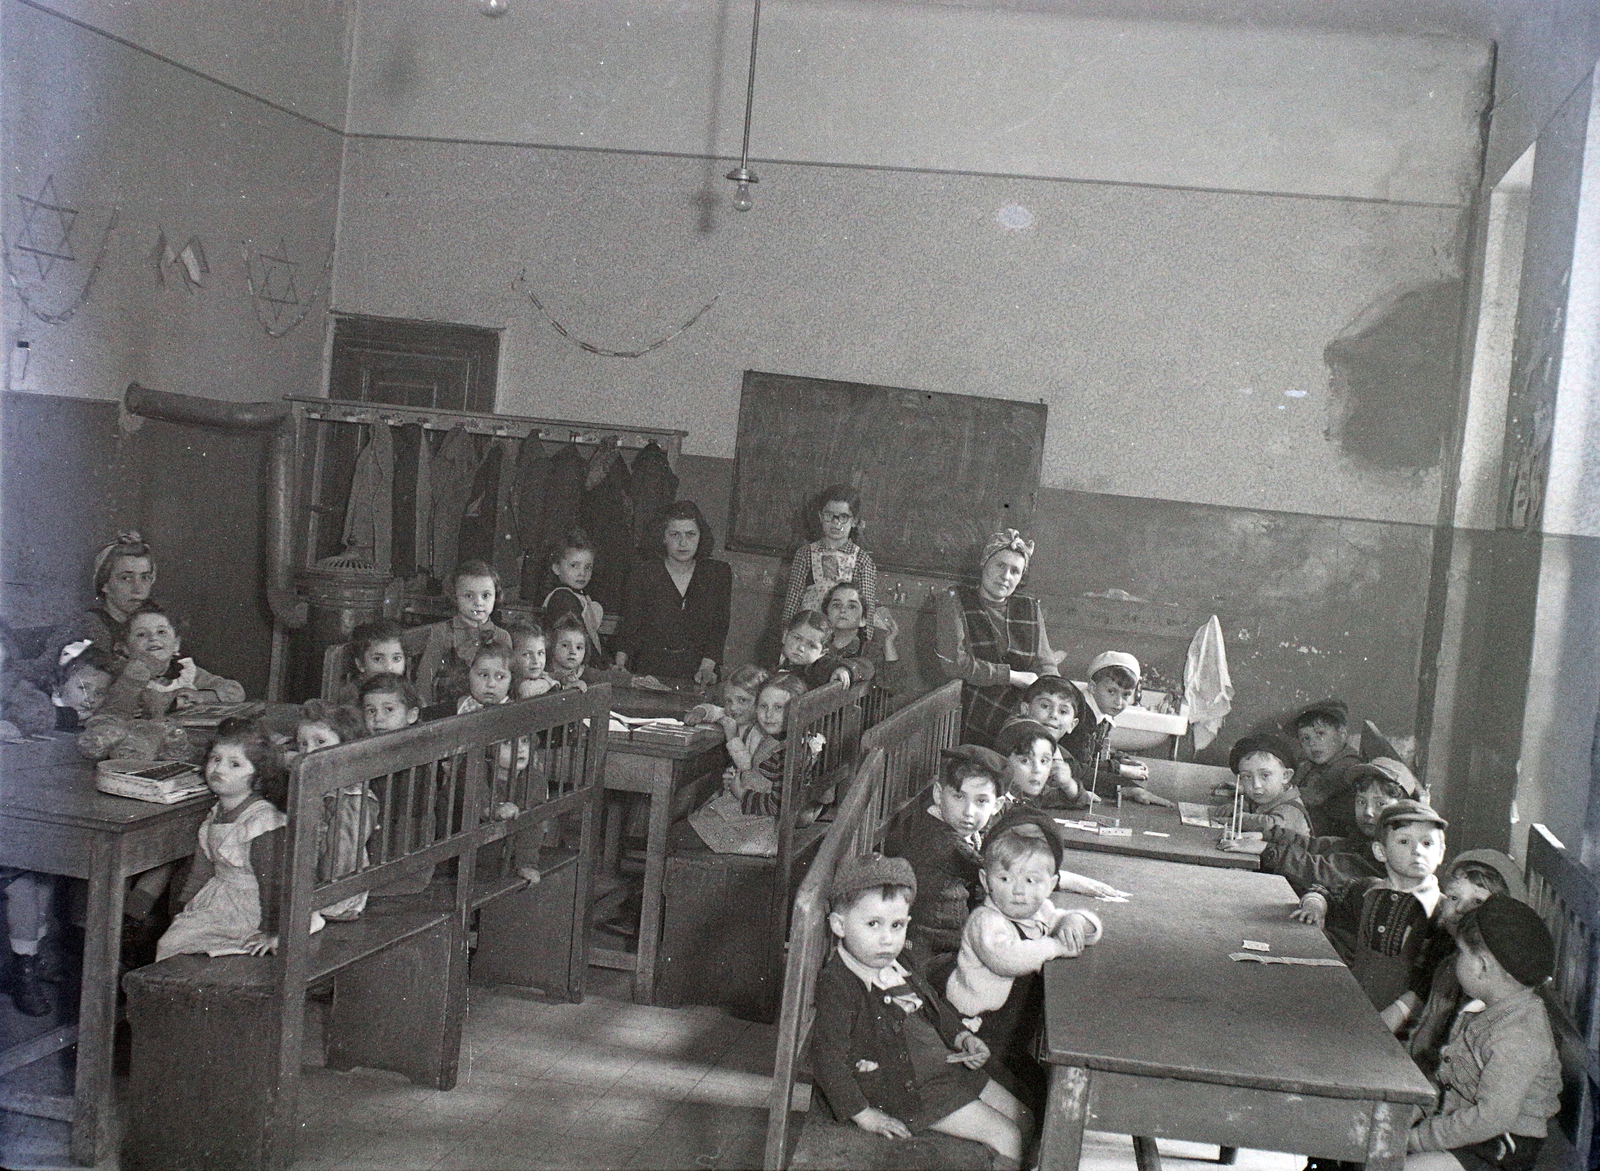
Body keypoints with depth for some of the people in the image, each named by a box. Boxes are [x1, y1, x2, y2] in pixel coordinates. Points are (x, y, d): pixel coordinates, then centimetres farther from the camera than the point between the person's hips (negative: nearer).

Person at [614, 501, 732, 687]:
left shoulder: (718, 573, 6)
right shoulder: (644, 573, 2)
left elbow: (718, 628, 3)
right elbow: (630, 626, 0)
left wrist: (707, 668, -11)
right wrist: (620, 664, -16)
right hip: (649, 672, -1)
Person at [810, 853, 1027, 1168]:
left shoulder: (893, 965, 6)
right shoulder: (836, 986, -22)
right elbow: (828, 1058, -23)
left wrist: (962, 1037, 6)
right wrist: (864, 1115, -20)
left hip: (950, 1066, 9)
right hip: (914, 1091, -9)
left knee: (1021, 1117, 15)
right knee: (1008, 1139, -11)